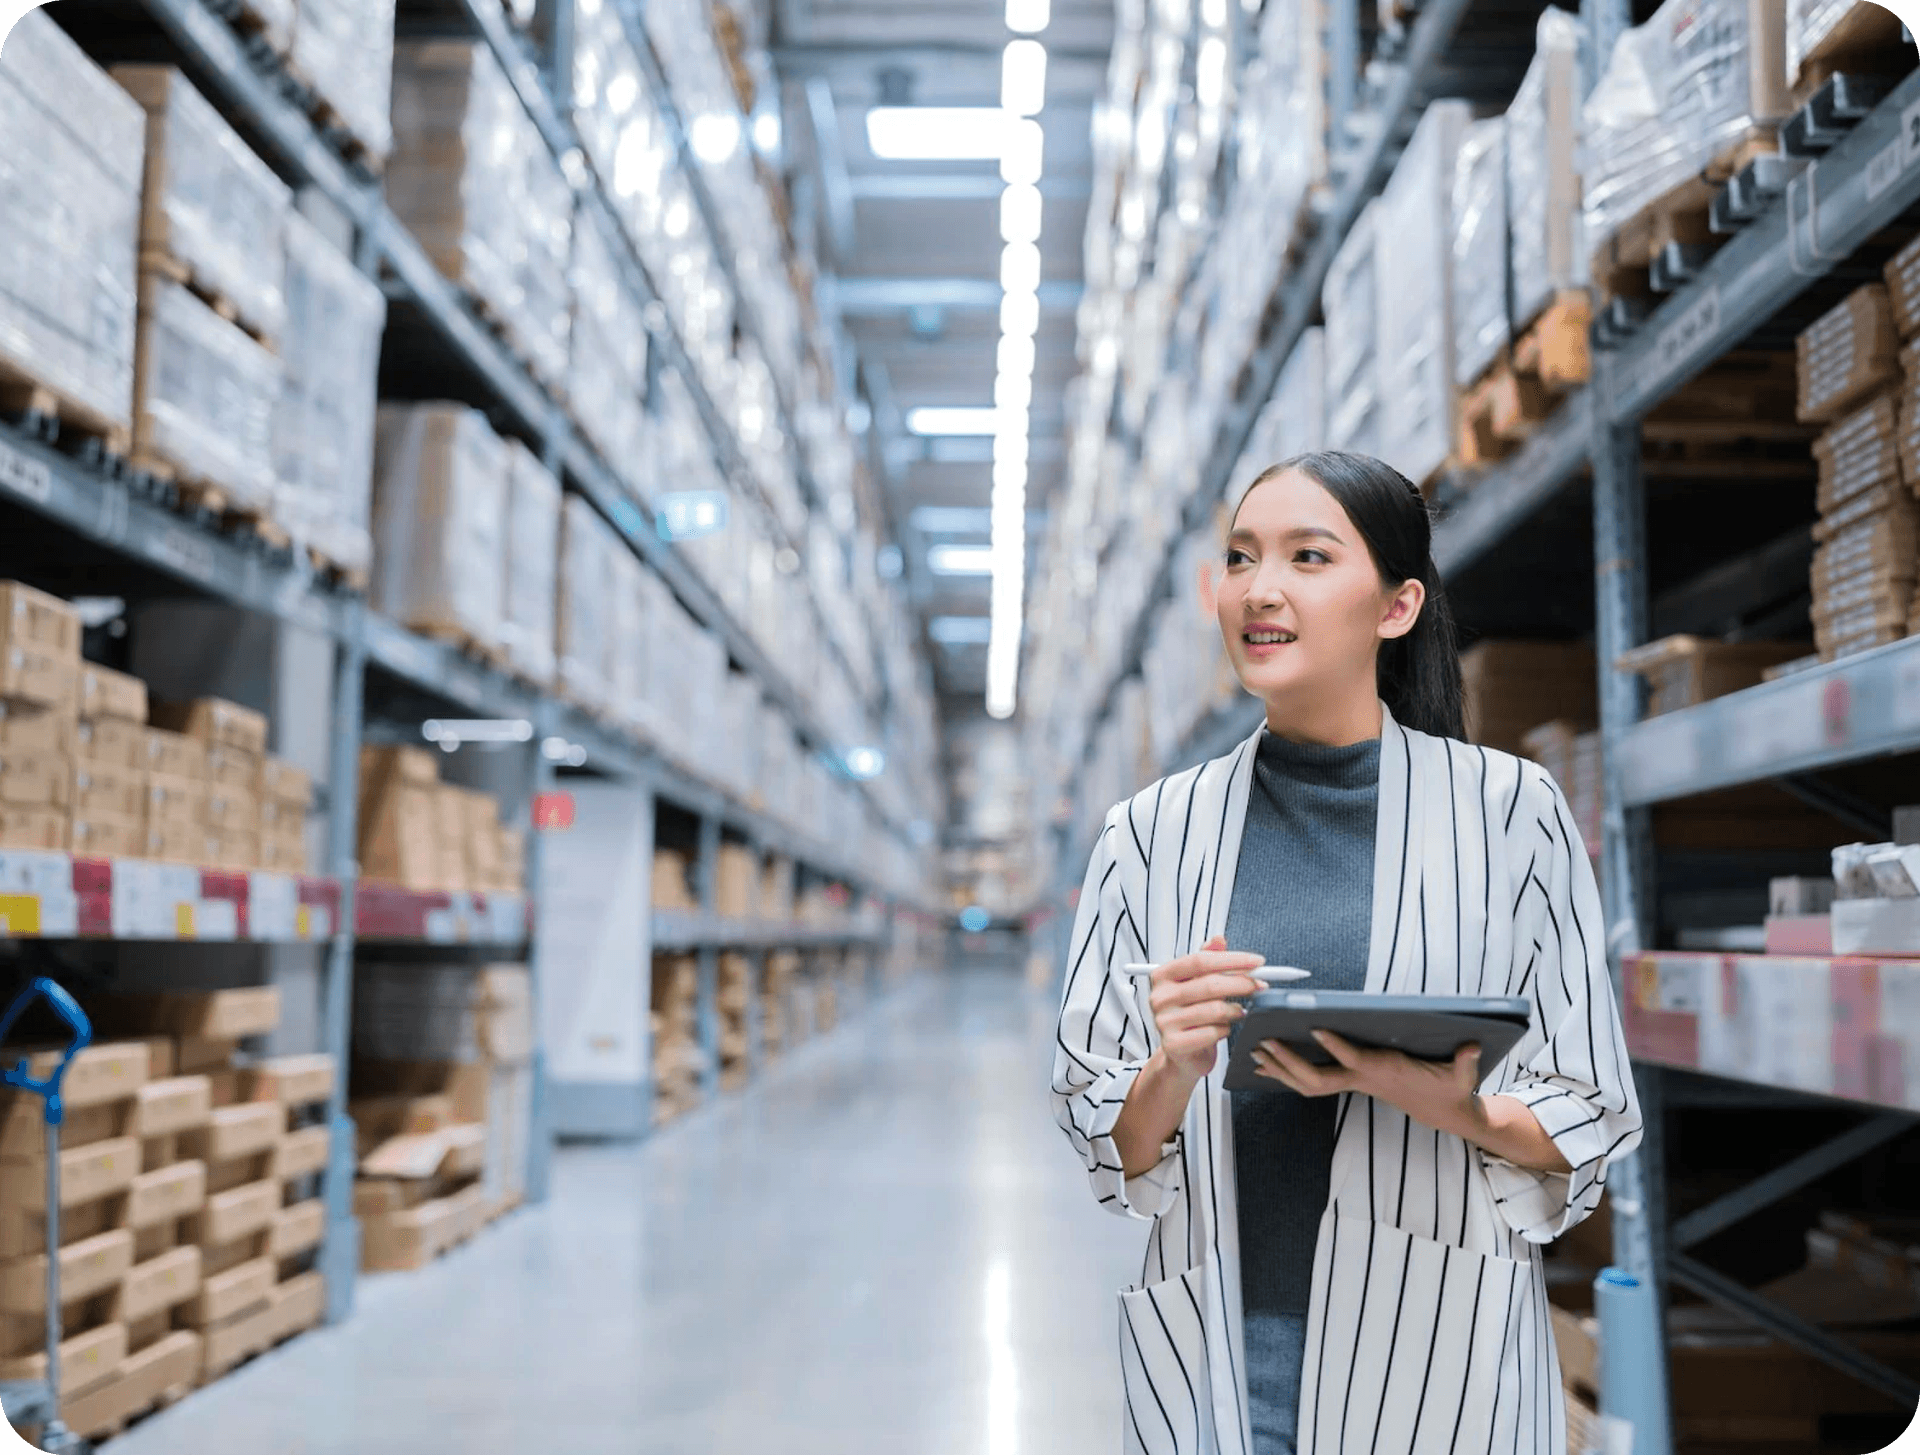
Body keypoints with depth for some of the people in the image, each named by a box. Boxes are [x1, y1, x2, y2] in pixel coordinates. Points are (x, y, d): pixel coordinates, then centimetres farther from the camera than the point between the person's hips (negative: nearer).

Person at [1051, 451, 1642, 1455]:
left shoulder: (1508, 807, -5)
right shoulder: (1153, 832, 0)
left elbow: (1591, 1119, -1)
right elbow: (1107, 1146, 2)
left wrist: (1451, 1109, -19)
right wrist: (1172, 1070, -18)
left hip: (1439, 1353, -1)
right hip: (1213, 1353, 1)